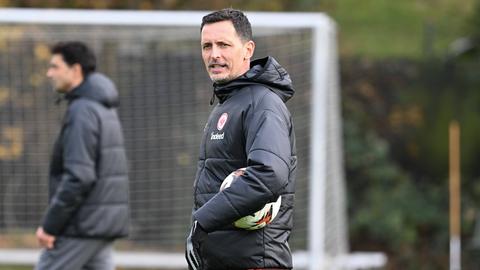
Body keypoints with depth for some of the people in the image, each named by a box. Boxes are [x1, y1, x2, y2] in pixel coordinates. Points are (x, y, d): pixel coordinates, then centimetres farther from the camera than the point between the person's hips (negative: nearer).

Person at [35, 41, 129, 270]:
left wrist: (50, 225, -18)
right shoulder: (104, 109, 16)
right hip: (104, 221, 9)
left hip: (81, 225, -9)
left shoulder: (82, 111, -15)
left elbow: (78, 176, -22)